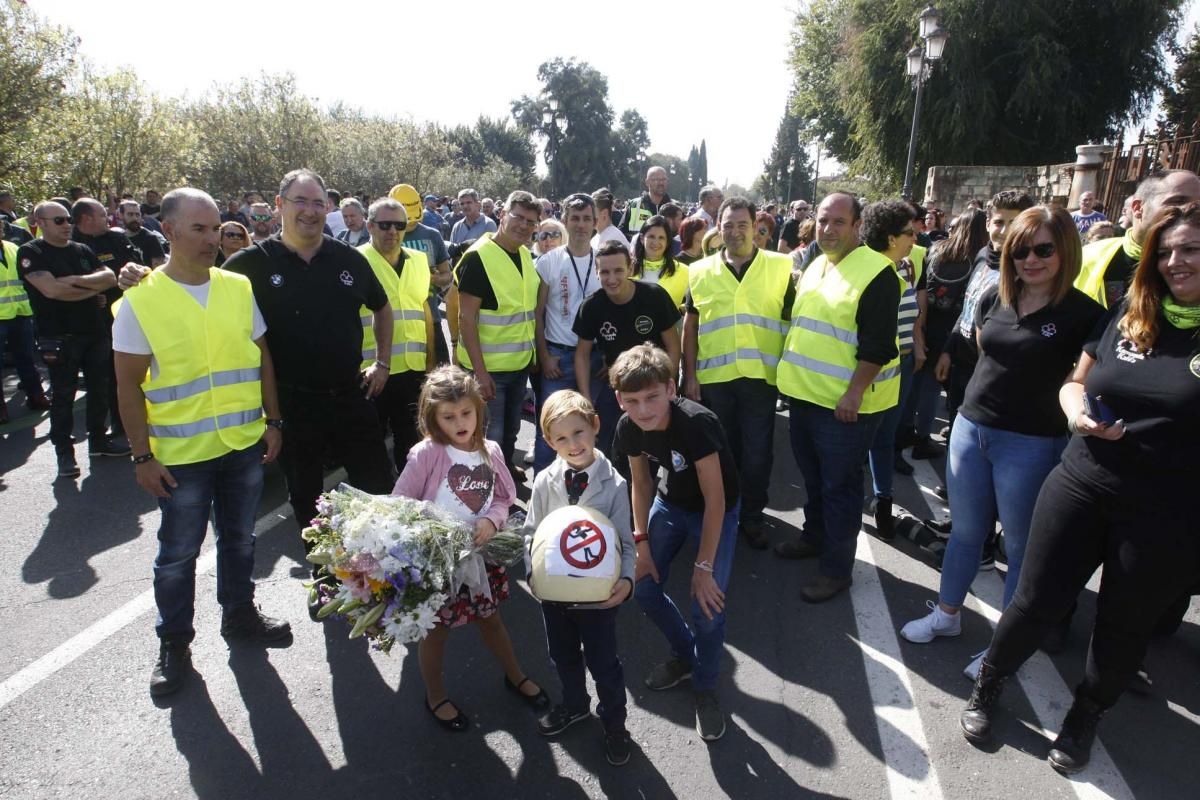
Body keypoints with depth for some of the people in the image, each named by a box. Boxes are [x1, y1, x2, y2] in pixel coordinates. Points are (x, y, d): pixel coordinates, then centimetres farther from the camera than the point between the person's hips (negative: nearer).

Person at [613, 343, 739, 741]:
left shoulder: (696, 423, -35)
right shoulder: (628, 428, -18)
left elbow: (714, 498, -28)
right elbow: (640, 481, -1)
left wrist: (704, 566, -25)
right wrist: (642, 543, -3)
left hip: (716, 511, -5)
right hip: (670, 504, 5)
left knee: (708, 605, -11)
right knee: (643, 587, 2)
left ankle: (705, 687, 16)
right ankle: (685, 654, 30)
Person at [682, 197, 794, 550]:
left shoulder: (780, 267, 1)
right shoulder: (700, 271, 5)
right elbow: (690, 327, 8)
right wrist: (689, 375, 3)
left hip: (761, 376, -1)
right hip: (713, 376, 2)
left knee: (757, 453, 6)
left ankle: (751, 516, 25)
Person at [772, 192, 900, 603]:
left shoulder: (876, 272, -14)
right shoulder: (814, 268, 12)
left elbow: (878, 345, -19)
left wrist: (854, 393, -22)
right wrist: (789, 372, 18)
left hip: (844, 403, -8)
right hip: (804, 394, 8)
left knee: (839, 485, 2)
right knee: (813, 476, 21)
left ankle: (836, 568, 15)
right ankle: (815, 536, 40)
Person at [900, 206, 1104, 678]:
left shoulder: (1084, 315, -12)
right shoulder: (995, 298, 2)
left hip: (1030, 443, -4)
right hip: (970, 426, 5)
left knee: (1020, 546, 10)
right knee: (965, 531, 18)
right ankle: (947, 614, 36)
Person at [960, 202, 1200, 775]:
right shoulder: (1129, 313, 1)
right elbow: (1074, 383, 10)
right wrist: (1078, 413, -10)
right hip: (1080, 486, 2)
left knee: (1124, 626, 17)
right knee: (1036, 602, 9)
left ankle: (1084, 718, 41)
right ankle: (988, 684, 34)